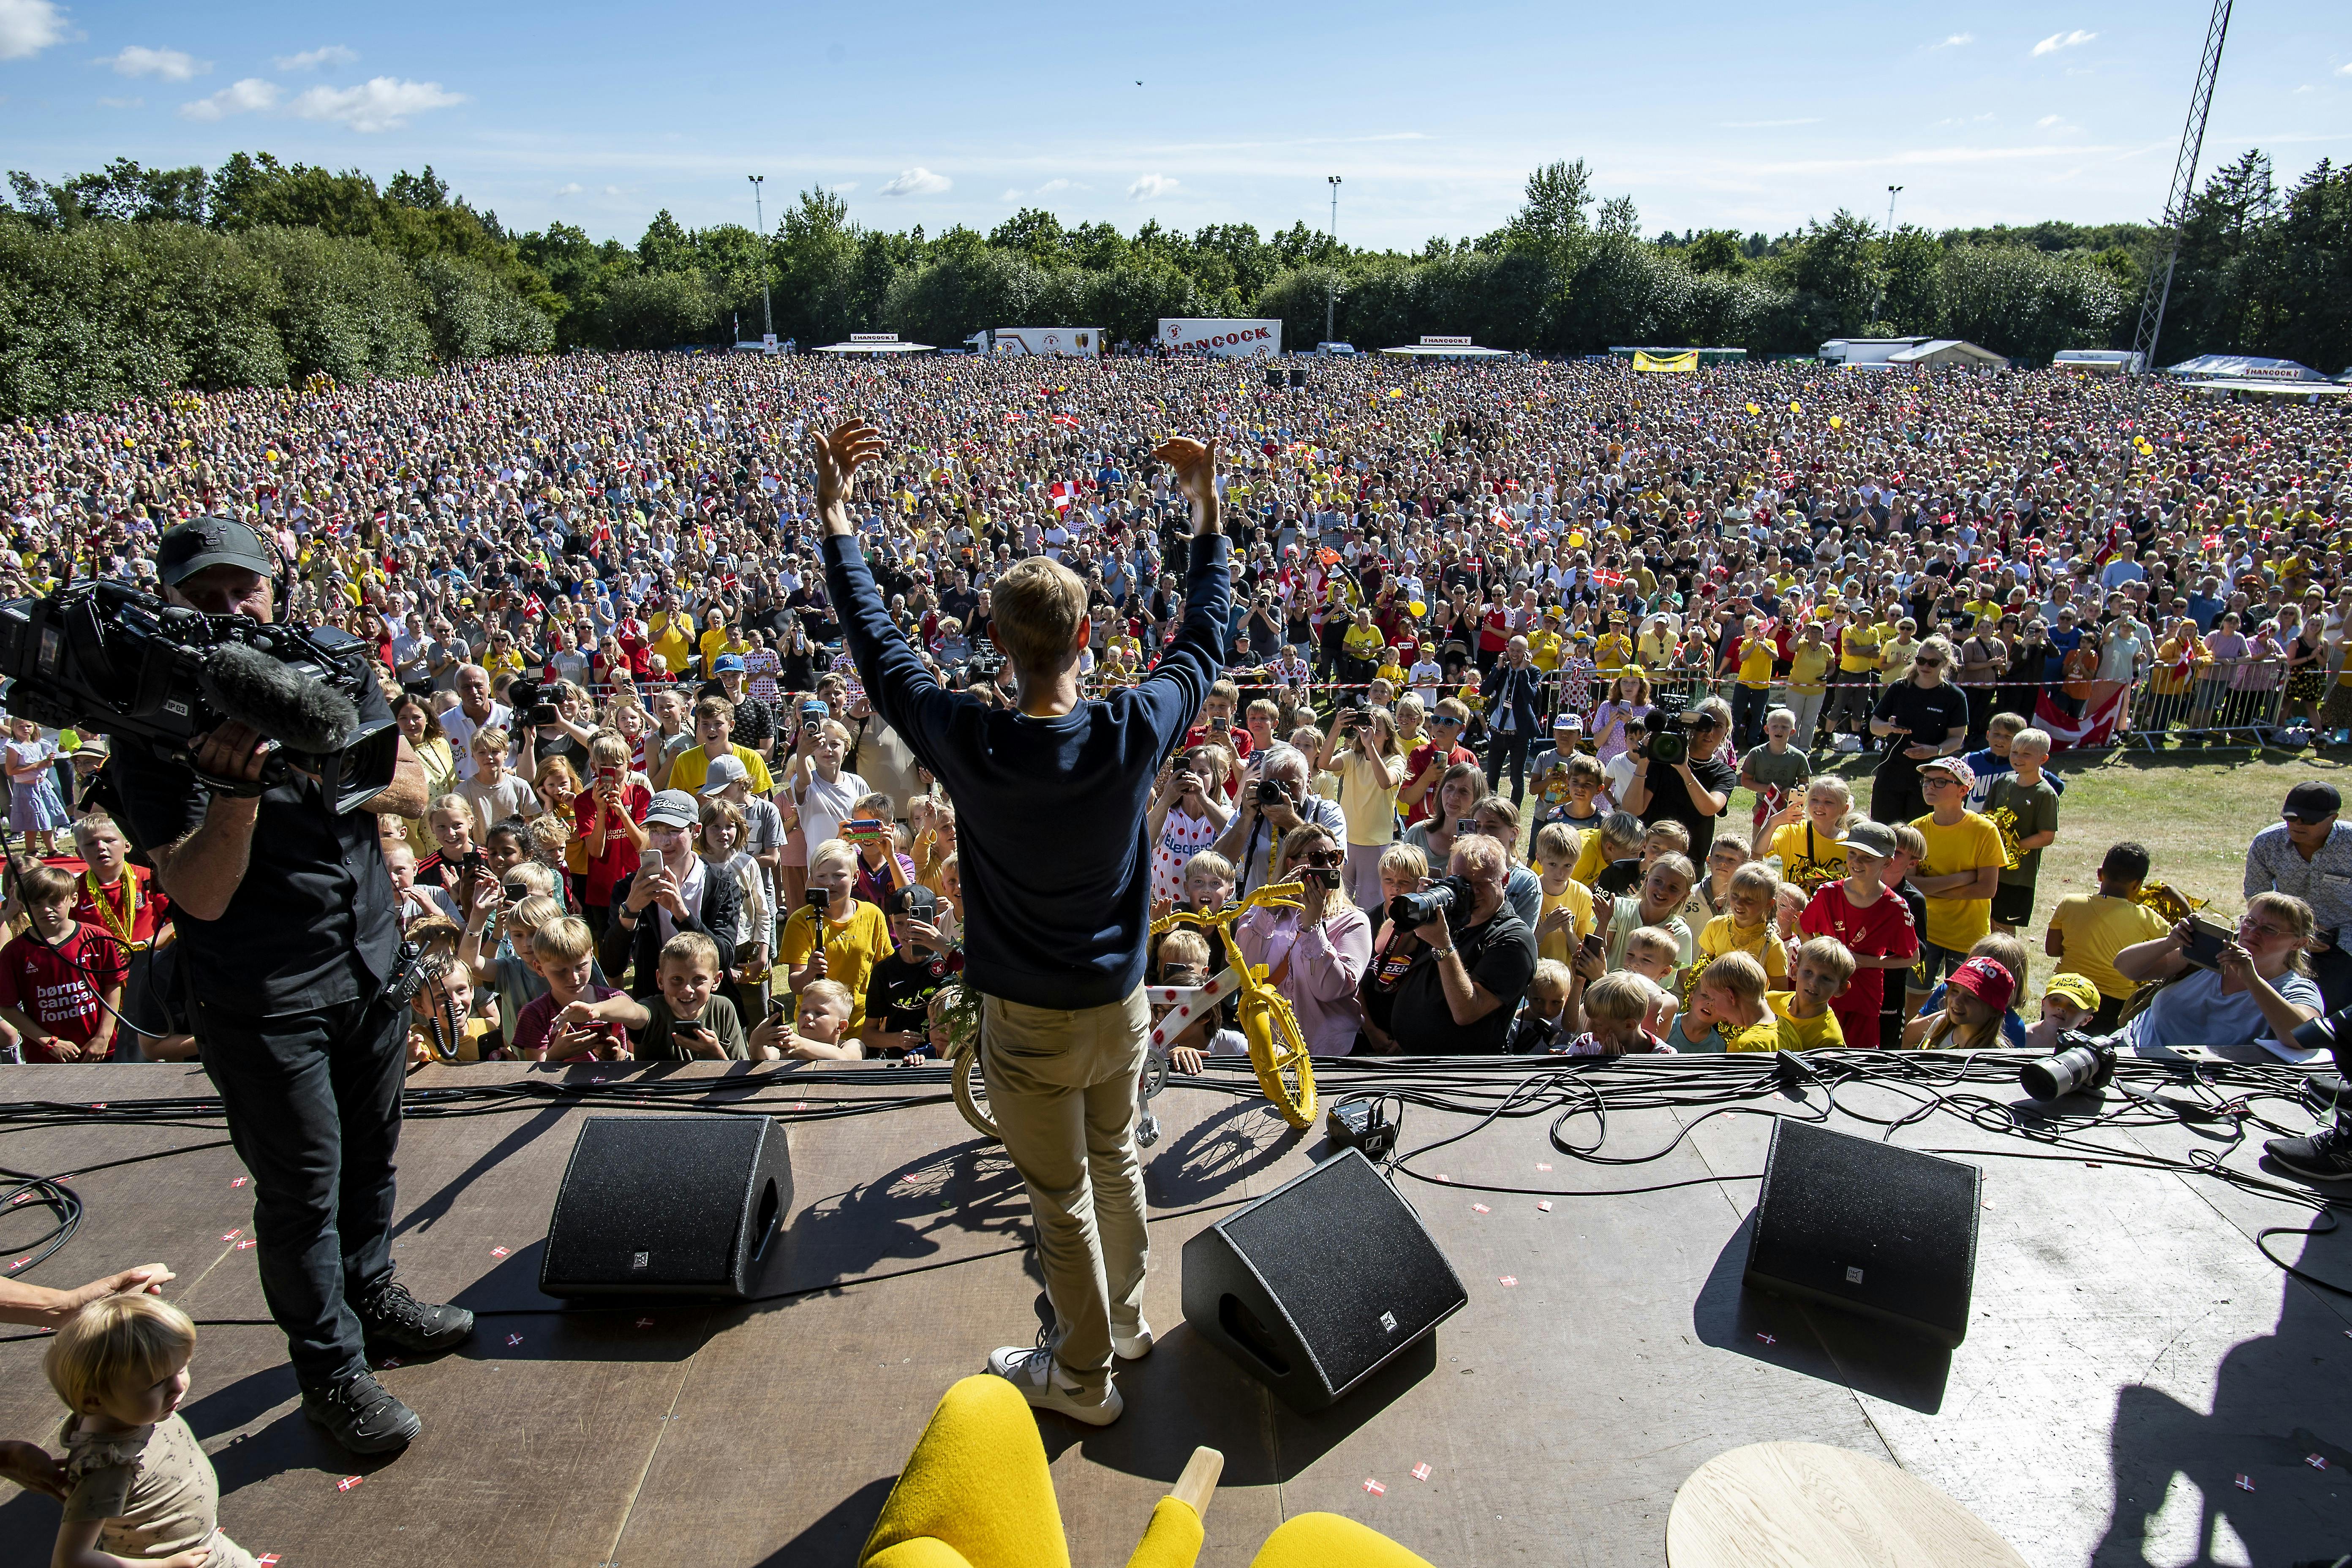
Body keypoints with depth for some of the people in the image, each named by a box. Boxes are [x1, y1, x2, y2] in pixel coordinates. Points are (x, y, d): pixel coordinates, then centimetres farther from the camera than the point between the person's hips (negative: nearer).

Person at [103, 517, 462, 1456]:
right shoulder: (154, 728, -14)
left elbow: (410, 788, -5)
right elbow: (200, 894, -20)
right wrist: (236, 788, -36)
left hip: (373, 965, 5)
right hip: (264, 1000, -5)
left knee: (372, 1153, 21)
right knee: (303, 1189, 7)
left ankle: (372, 1292, 44)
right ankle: (331, 1371, 25)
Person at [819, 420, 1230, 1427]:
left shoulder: (970, 744, -23)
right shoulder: (1134, 734, -19)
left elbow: (876, 644, -8)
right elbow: (1203, 637, -1)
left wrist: (834, 516, 3)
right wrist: (1207, 513, 9)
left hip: (1030, 1020, -3)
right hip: (1121, 1002, 3)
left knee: (1062, 1200, 14)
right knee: (1117, 1161, 25)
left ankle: (1083, 1376, 34)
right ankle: (1126, 1320, 48)